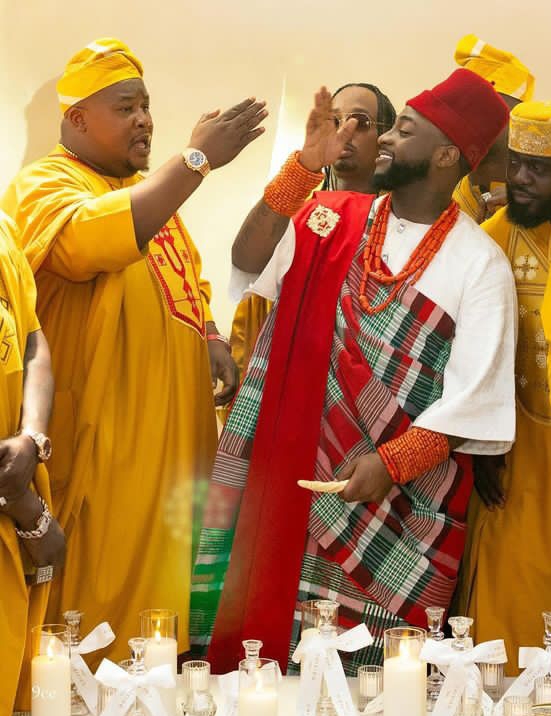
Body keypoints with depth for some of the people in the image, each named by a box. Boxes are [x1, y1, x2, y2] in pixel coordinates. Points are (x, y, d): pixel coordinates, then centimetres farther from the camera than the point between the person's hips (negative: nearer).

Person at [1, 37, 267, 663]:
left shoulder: (150, 190, 18)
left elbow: (187, 276, 29)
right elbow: (90, 238, -30)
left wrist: (212, 340, 8)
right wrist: (199, 158, -27)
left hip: (174, 438, 8)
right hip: (104, 450, -8)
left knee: (161, 584, 14)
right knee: (102, 599, -2)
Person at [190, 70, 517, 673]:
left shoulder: (480, 264, -5)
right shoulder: (337, 217, 7)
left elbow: (473, 397, -9)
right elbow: (249, 261, -5)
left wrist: (392, 462, -20)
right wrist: (305, 166, -12)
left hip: (399, 500, -3)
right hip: (290, 469, 3)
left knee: (360, 664, 1)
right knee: (259, 632, 5)